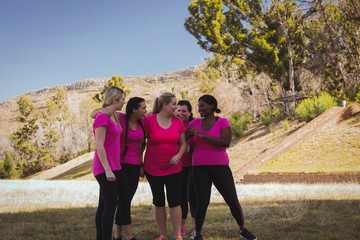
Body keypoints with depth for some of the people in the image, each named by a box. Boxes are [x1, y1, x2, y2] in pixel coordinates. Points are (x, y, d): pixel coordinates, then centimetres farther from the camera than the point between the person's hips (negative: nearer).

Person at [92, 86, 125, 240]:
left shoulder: (114, 118, 14)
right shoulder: (102, 118, -13)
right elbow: (99, 146, -18)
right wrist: (107, 169, -22)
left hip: (113, 167, 9)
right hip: (105, 168, -9)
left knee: (104, 205, 11)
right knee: (110, 205, -8)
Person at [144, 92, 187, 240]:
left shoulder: (178, 122, -1)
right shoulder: (149, 120, -10)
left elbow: (183, 143, 7)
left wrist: (178, 156, -11)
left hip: (173, 168, 2)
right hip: (153, 168, -1)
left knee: (174, 201, -2)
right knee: (158, 201, 8)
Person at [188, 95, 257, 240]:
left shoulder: (223, 122, -5)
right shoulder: (195, 123, 5)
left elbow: (226, 142, -21)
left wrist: (203, 135, -21)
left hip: (220, 166, -1)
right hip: (200, 168, 1)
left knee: (232, 200, 0)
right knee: (202, 202, -7)